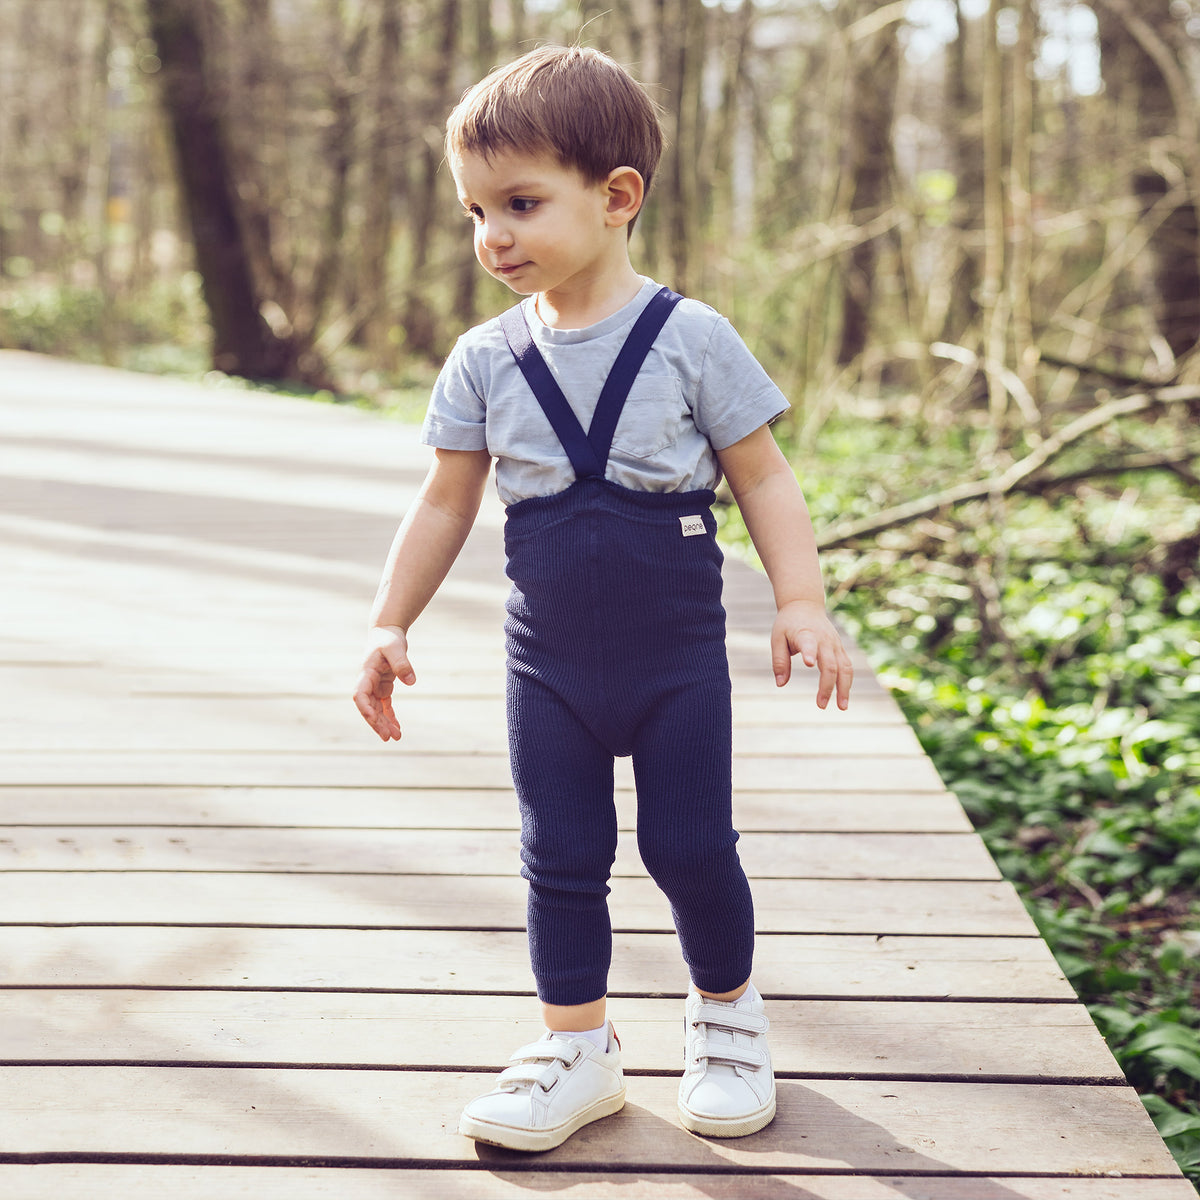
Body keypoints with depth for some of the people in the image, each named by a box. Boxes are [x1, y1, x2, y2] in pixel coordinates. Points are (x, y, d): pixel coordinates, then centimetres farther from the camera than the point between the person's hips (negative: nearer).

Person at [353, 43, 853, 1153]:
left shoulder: (692, 339, -9)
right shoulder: (485, 361, -1)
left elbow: (762, 477, -4)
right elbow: (447, 502, 7)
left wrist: (803, 602, -13)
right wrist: (391, 624, 4)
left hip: (679, 653, -2)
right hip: (549, 664, 3)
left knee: (692, 848, 4)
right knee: (562, 856, 7)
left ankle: (727, 1013, 29)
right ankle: (577, 1046, 22)